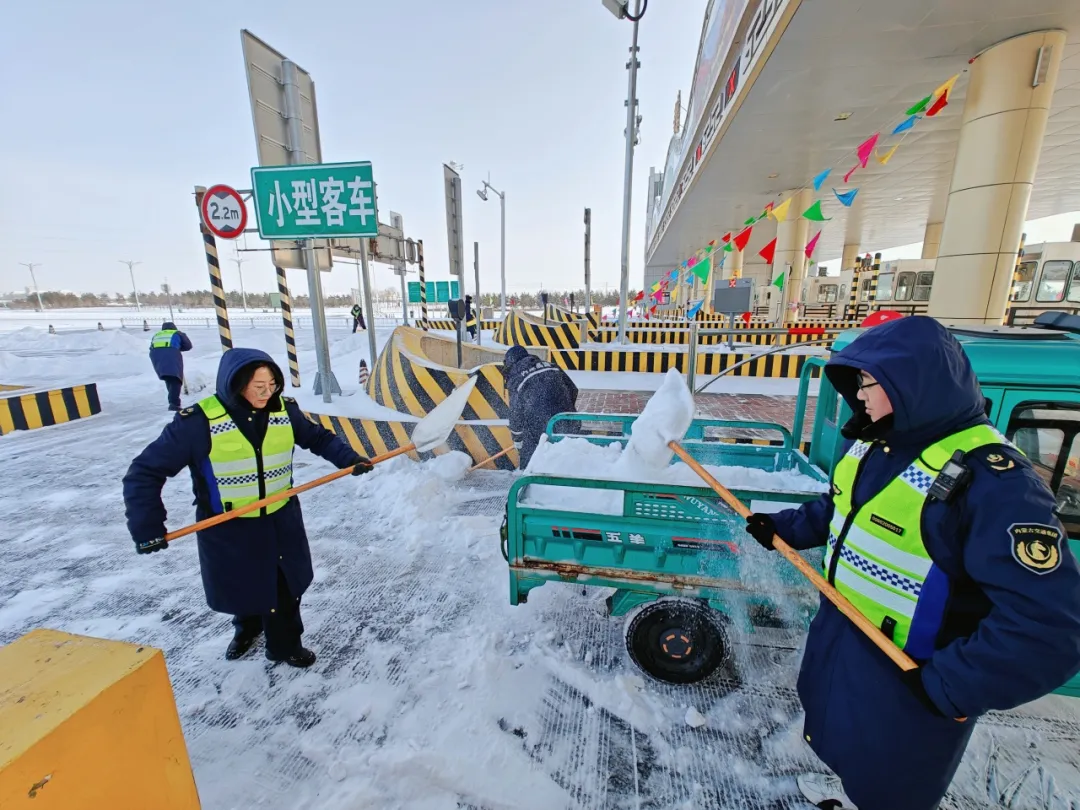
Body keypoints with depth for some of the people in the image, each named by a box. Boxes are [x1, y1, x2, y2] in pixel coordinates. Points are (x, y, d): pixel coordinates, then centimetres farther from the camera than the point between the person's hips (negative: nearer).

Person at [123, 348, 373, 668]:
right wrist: (147, 527, -16)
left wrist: (349, 459, -8)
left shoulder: (284, 410, -9)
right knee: (241, 584, 20)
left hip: (281, 521, 2)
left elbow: (318, 437, 4)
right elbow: (145, 473, -13)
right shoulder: (198, 422, -19)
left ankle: (285, 644, 38)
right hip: (228, 528, -2)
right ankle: (247, 628, 53)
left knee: (284, 584, 14)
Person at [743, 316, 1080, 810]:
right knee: (838, 736, 33)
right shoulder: (871, 443, -5)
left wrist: (949, 686, -26)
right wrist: (783, 528, 6)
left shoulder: (992, 480, -31)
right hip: (837, 632, 8)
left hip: (905, 676, -7)